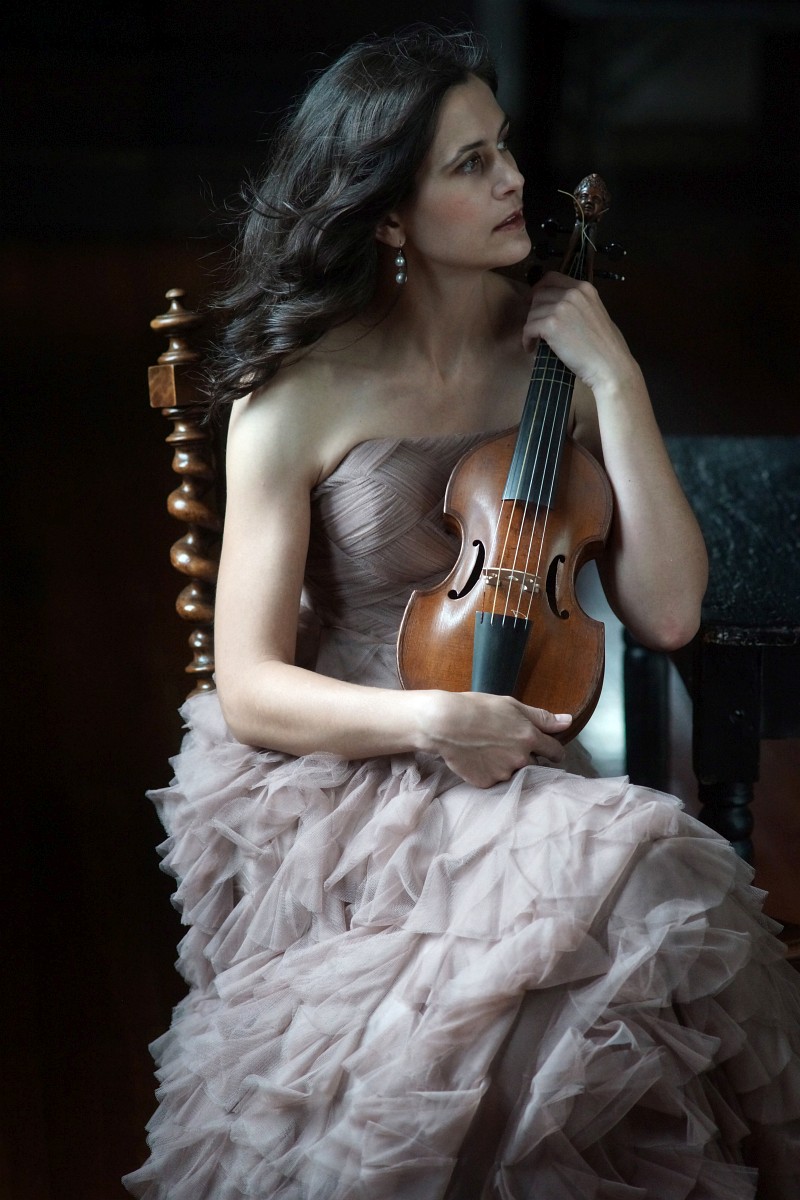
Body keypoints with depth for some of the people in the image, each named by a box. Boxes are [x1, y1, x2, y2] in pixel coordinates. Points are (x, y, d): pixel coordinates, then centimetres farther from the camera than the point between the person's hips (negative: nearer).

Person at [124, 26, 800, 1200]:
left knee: (665, 871, -30)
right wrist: (427, 722, -21)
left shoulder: (560, 352, 6)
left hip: (515, 780, 4)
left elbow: (666, 612, -3)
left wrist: (618, 383, -8)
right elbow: (250, 691, -5)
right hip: (334, 787, -4)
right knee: (644, 877, -31)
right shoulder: (298, 396, -4)